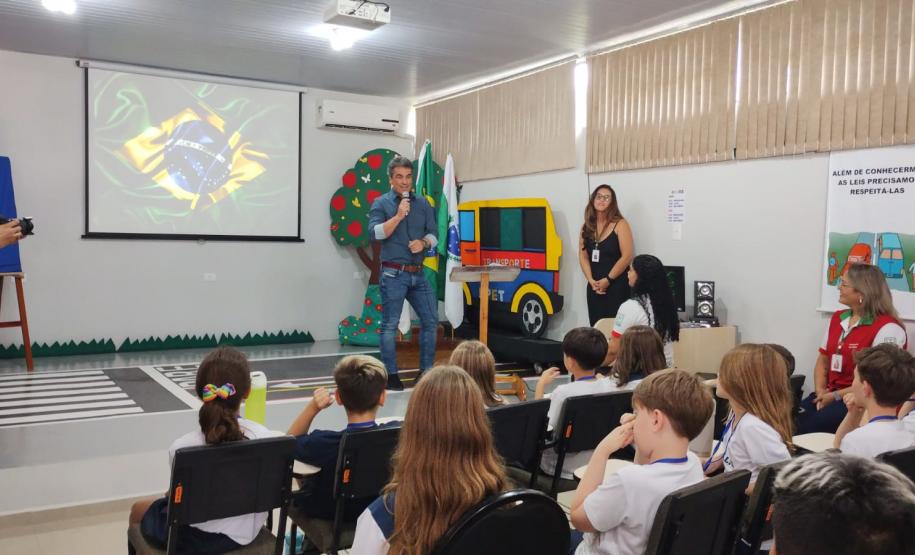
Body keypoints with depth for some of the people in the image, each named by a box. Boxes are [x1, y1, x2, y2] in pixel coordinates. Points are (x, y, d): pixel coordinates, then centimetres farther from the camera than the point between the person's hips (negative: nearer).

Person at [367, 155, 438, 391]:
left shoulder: (423, 204, 11)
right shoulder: (381, 203, 0)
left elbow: (433, 234, 11)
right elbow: (376, 233, -13)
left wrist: (423, 242, -10)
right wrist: (399, 216, -19)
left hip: (418, 273, 5)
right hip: (393, 274, -5)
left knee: (431, 321, 5)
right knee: (390, 325, -2)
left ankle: (425, 371, 17)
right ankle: (391, 375, 7)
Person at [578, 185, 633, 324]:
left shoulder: (620, 224, -6)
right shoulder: (587, 226, 9)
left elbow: (627, 256, -12)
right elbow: (583, 256, 8)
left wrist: (608, 280, -12)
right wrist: (591, 280, -6)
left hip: (617, 286, -5)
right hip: (594, 287, 5)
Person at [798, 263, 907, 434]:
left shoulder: (887, 328, -11)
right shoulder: (837, 318, 13)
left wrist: (836, 396, -16)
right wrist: (820, 391, -2)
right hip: (830, 395, 7)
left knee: (805, 429, -27)